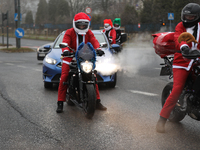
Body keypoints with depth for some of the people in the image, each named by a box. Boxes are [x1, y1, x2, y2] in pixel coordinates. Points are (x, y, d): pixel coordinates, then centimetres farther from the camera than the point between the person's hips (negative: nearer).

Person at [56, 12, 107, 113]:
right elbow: (65, 42, -20)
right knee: (64, 78, -16)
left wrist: (98, 49, -33)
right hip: (70, 59, -3)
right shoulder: (69, 32, -3)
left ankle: (97, 101, 8)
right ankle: (60, 103, -10)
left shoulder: (89, 33, 6)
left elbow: (94, 41, -10)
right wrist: (65, 50, -43)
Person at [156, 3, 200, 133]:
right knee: (177, 91, -14)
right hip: (181, 63, -3)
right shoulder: (181, 26, 5)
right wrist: (183, 46, -38)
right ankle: (162, 119, -6)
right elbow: (178, 37, -16)